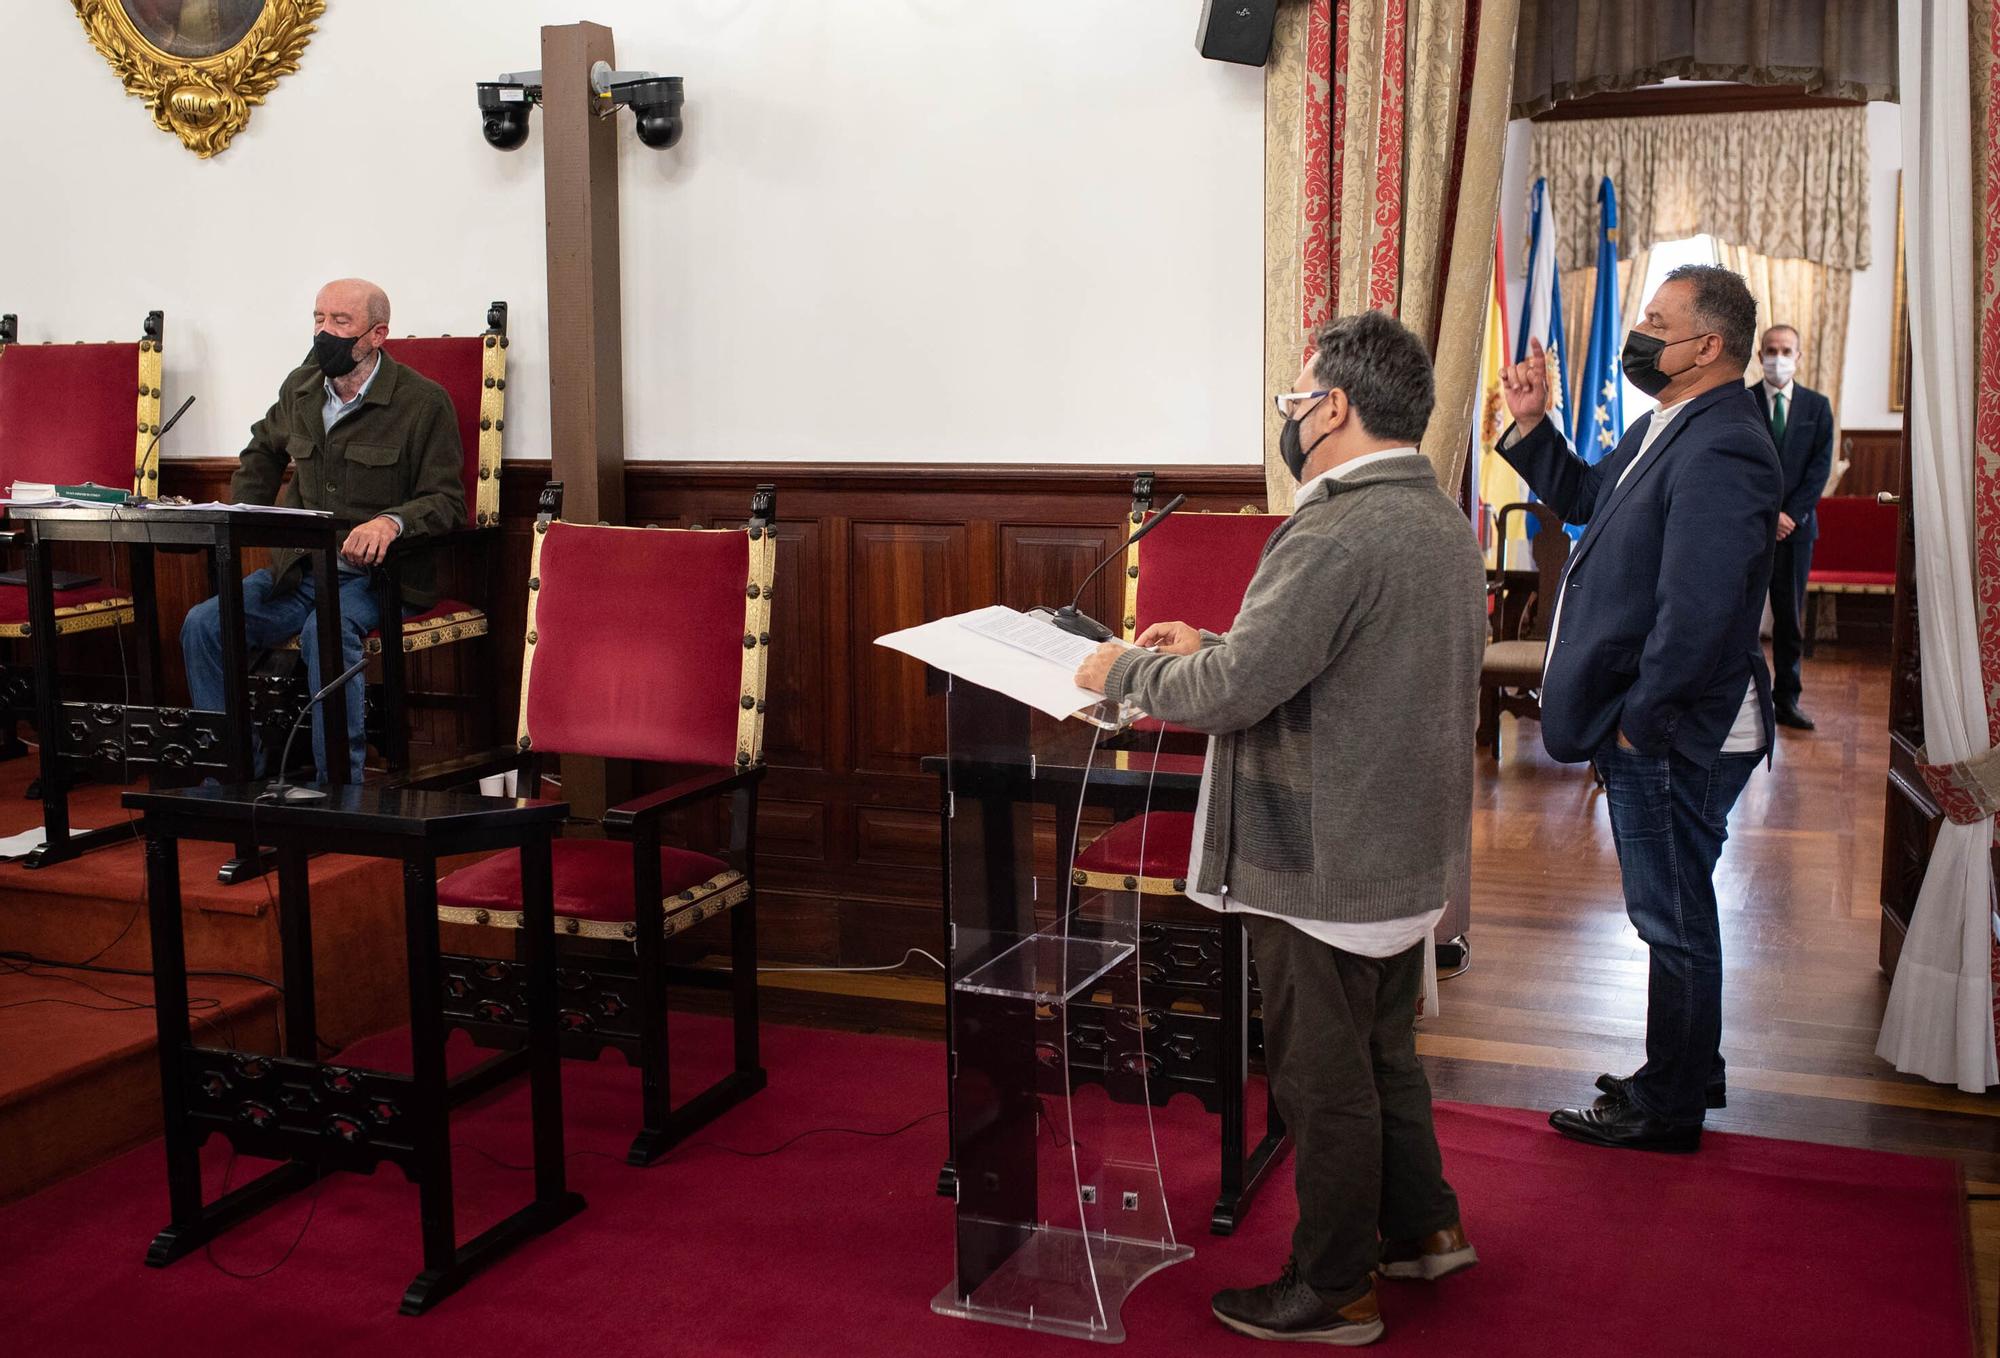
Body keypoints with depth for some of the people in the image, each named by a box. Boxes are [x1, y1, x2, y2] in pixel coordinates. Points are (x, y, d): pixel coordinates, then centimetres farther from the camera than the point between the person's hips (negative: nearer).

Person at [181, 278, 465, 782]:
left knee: (327, 630, -36)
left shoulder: (424, 402, -6)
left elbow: (446, 501, -9)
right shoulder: (301, 387, 11)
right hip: (298, 567, 6)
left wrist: (391, 521, -29)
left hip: (375, 572, -6)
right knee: (203, 624, -15)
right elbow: (262, 452, 32)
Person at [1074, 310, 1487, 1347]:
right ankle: (1421, 1227, 40)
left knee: (1323, 1079, 6)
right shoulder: (1438, 516, 8)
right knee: (1382, 1052, 25)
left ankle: (1331, 1292, 21)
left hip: (1326, 864, -10)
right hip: (1405, 853, 10)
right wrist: (1211, 645, 11)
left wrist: (1127, 667, -10)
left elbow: (1234, 690, -27)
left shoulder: (1338, 537, -25)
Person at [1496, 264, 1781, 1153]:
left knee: (1673, 920, 4)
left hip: (1675, 740, -10)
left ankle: (1668, 1110, 20)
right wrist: (1531, 426, 10)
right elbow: (1586, 498, 24)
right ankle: (1686, 1072, 38)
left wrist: (1639, 722, -20)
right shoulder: (1669, 428, 9)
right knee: (1673, 913, 22)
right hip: (1654, 726, 10)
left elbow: (1696, 612, -29)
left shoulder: (1719, 452, -24)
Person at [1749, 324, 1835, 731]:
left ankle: (1787, 700, 10)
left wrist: (1791, 514, -9)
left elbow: (1821, 466, 3)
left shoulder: (1817, 406, 9)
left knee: (1791, 616, 5)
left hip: (1796, 525, 2)